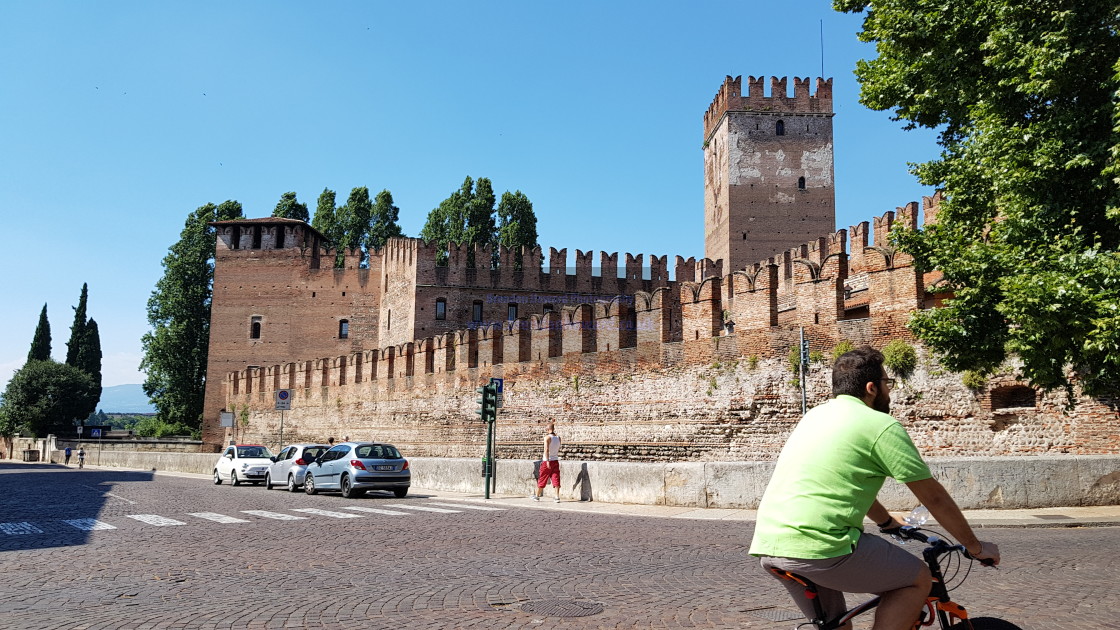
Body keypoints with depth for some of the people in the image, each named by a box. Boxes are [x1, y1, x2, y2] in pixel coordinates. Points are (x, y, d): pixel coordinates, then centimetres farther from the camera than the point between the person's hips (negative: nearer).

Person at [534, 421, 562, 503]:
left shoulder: (547, 437, -11)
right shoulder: (558, 438, 5)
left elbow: (546, 450, -20)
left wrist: (547, 461, -23)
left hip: (547, 461, -4)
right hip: (555, 460, 4)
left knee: (542, 479, 8)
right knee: (556, 479, 0)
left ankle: (537, 496, 21)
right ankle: (557, 497, -9)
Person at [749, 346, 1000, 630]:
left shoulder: (816, 415, 21)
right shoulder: (881, 425, -2)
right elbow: (933, 496, 4)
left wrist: (887, 521, 47)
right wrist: (976, 547, 17)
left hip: (767, 544, 8)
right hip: (818, 546, -8)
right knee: (918, 579, 11)